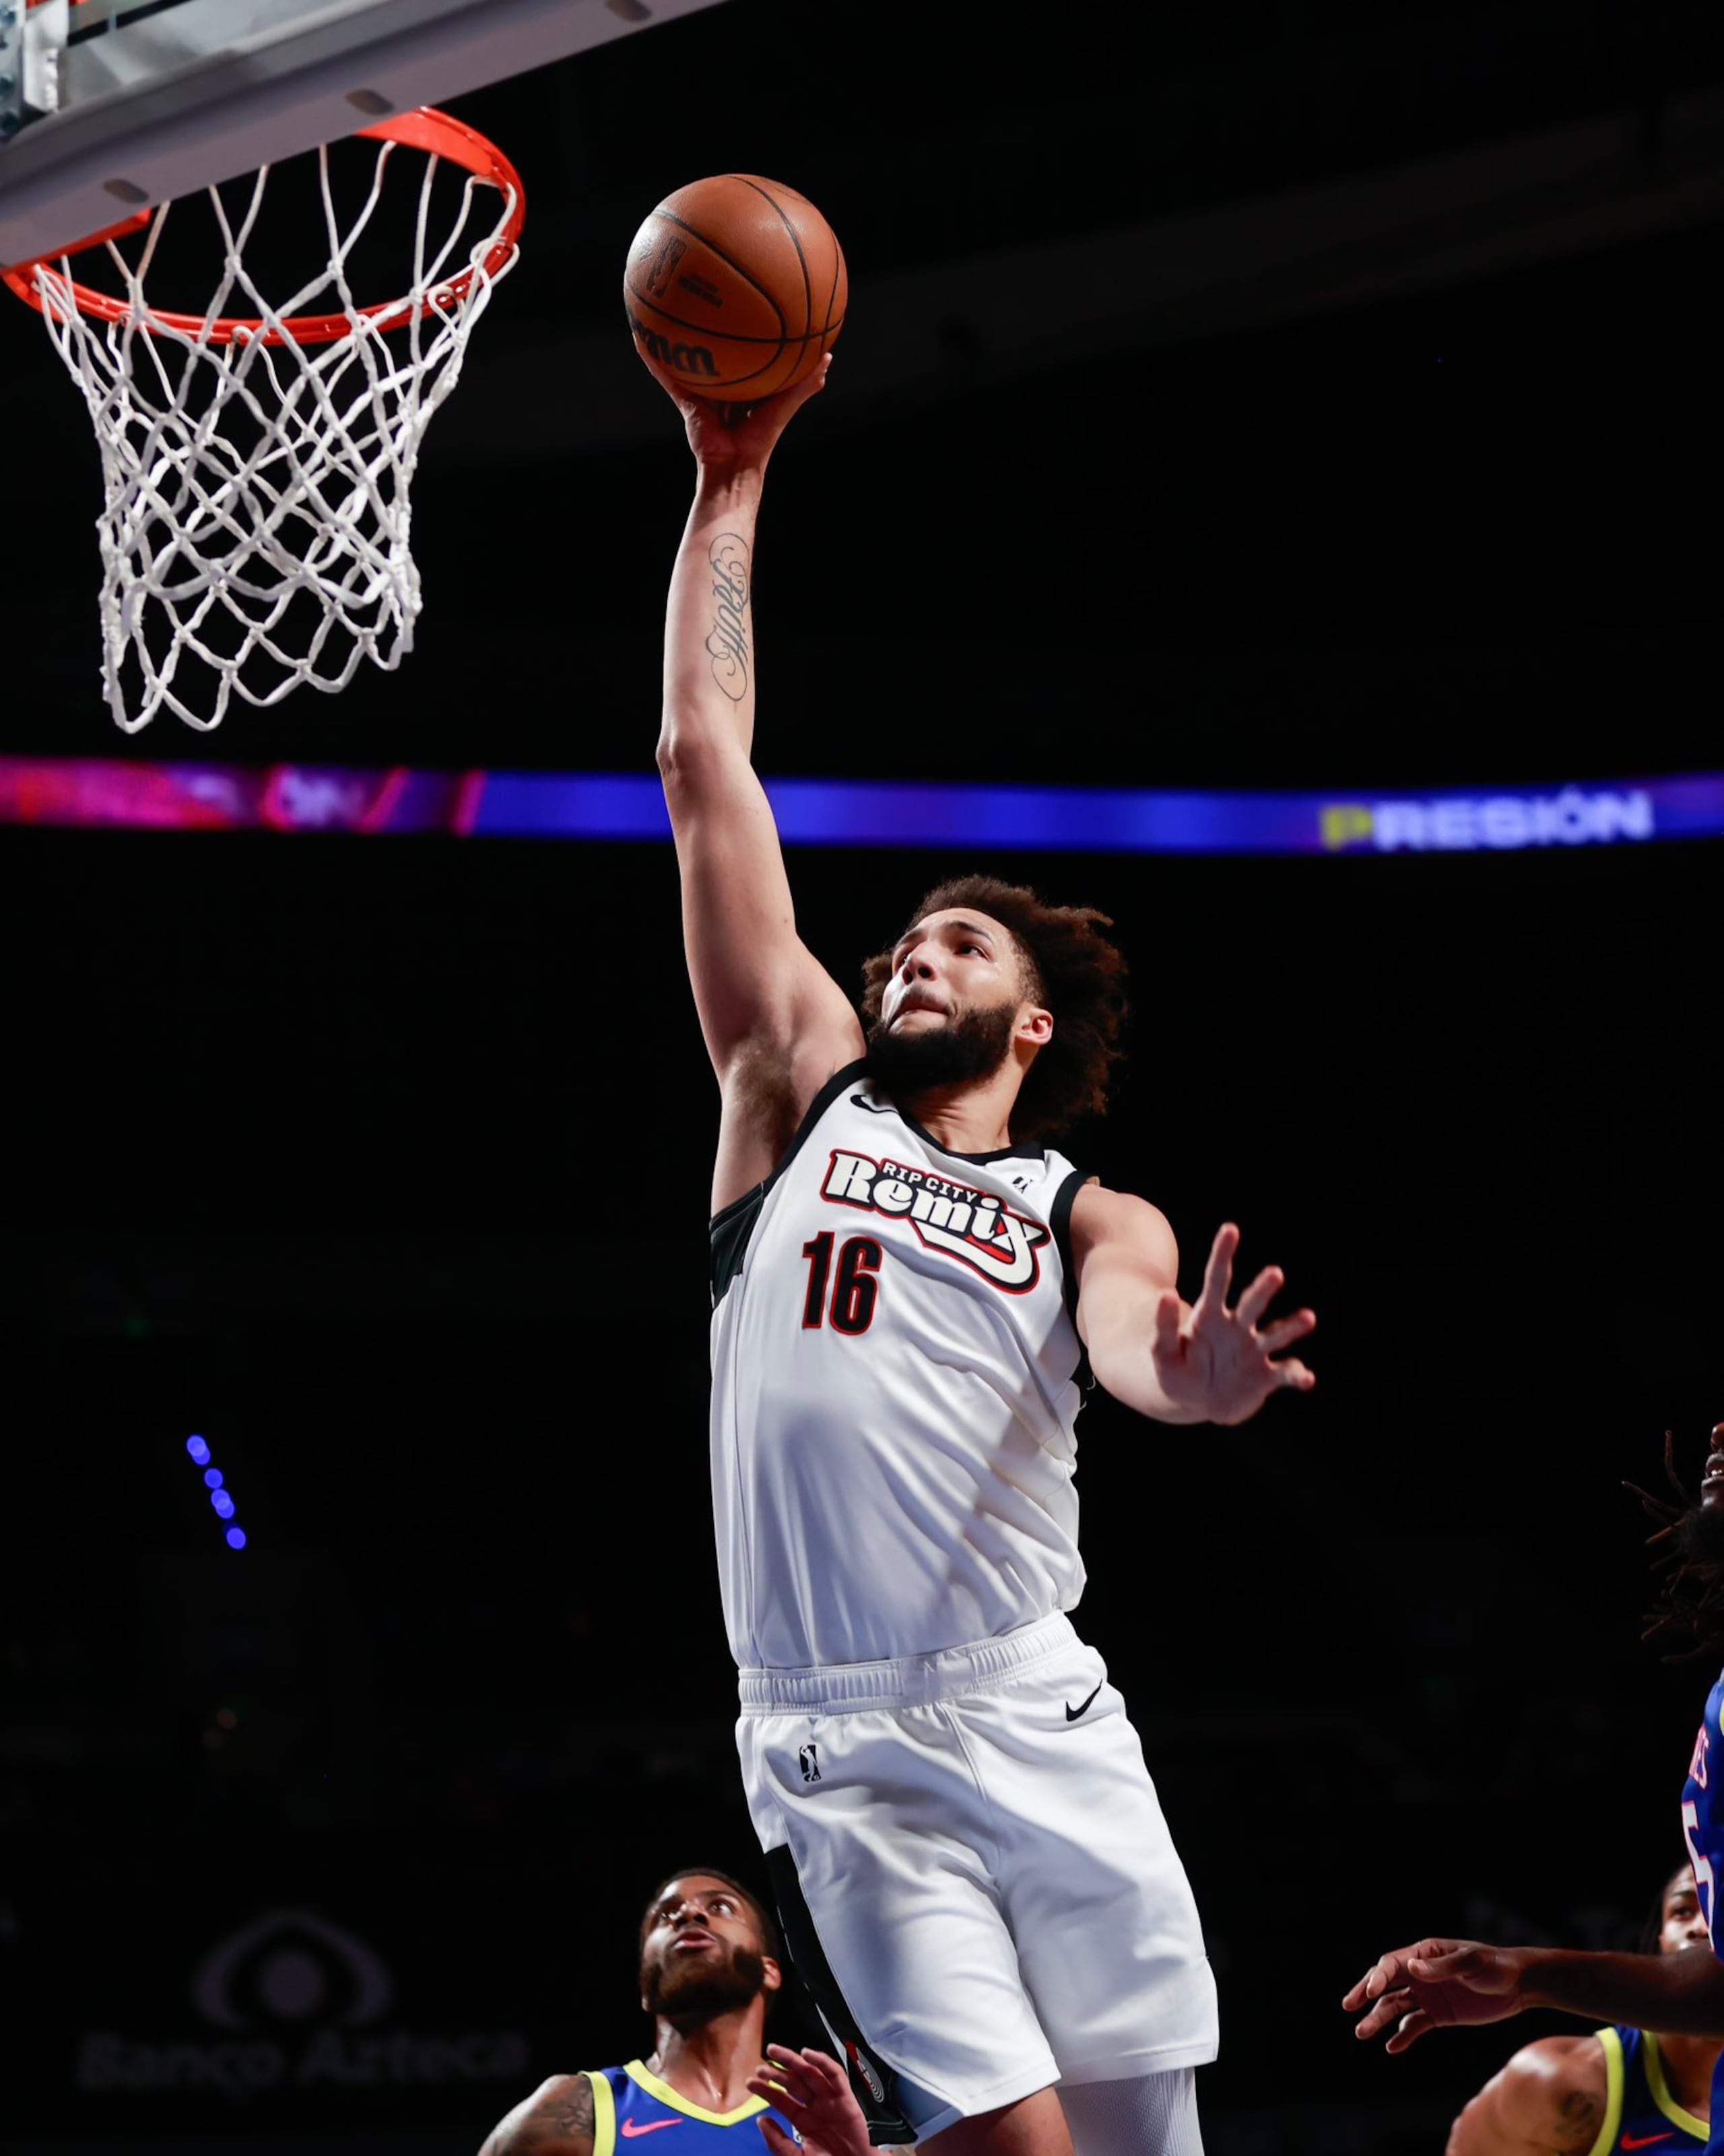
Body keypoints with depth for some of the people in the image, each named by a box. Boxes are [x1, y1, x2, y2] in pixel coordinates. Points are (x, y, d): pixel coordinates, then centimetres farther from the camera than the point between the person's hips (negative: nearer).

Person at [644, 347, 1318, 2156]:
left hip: (1048, 1727, 1)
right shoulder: (802, 1097, 15)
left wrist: (1197, 1379, -36)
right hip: (842, 1754, -1)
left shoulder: (1088, 1219, 14)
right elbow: (702, 765, 13)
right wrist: (730, 485, 14)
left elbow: (1131, 1338, -12)